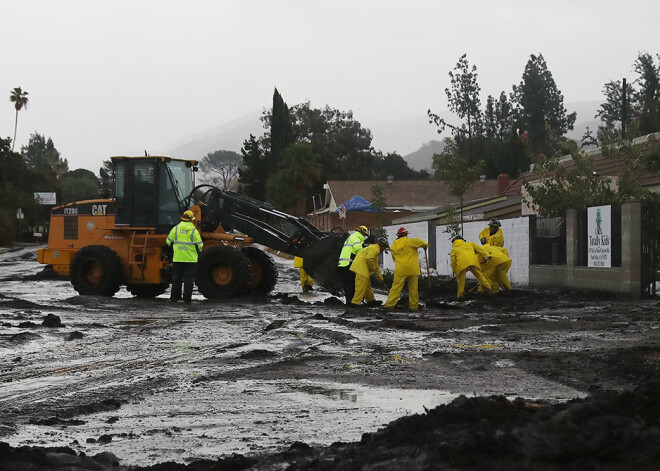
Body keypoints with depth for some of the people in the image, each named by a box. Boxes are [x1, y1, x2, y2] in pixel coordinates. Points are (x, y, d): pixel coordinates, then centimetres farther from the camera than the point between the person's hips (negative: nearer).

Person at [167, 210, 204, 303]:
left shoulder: (176, 229, 3)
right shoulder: (194, 231, -5)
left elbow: (169, 242, 8)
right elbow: (200, 245, -5)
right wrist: (197, 252, 17)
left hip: (177, 258, 2)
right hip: (190, 259, -2)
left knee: (177, 278, 11)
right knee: (189, 278, 3)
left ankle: (174, 297, 11)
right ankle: (187, 298, 1)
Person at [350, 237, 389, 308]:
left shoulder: (376, 251, 28)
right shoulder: (374, 249, -6)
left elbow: (376, 267, 33)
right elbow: (369, 259, -21)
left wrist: (380, 278, 32)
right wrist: (372, 268, -6)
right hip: (360, 267, -11)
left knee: (367, 285, 19)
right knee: (361, 286, -11)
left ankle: (371, 300, 30)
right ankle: (355, 302, -13)